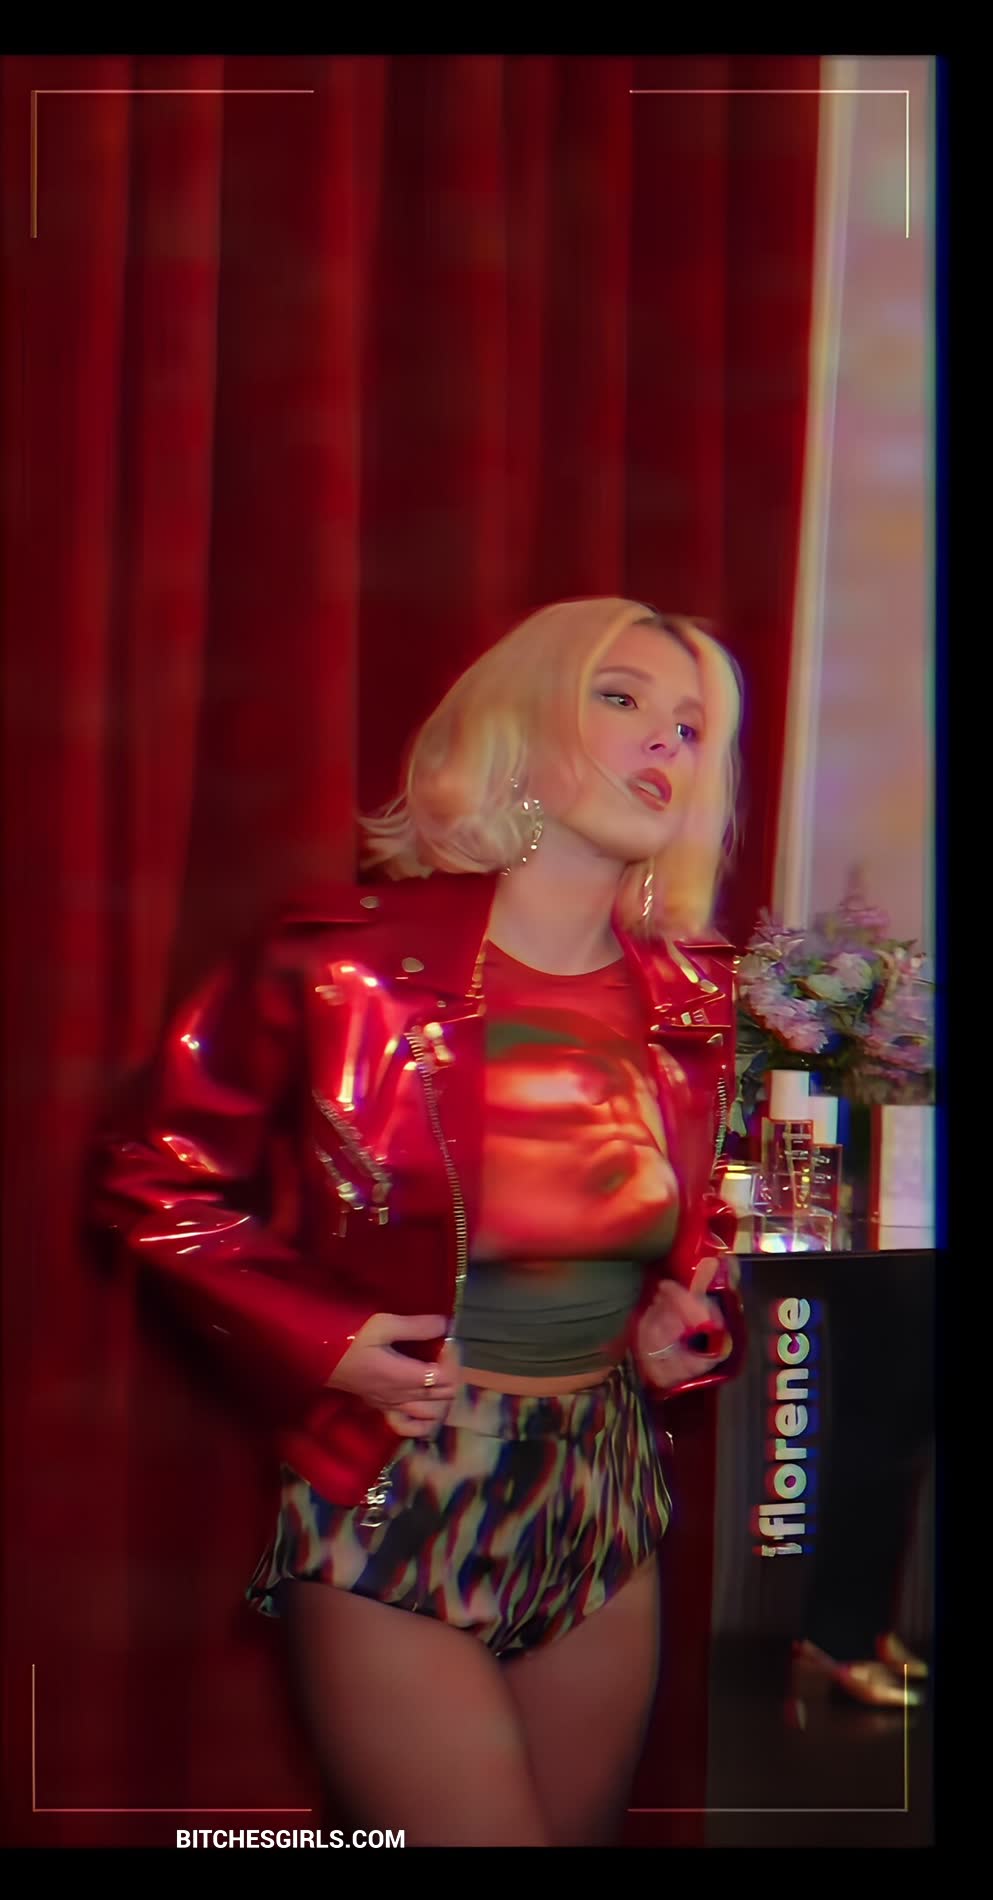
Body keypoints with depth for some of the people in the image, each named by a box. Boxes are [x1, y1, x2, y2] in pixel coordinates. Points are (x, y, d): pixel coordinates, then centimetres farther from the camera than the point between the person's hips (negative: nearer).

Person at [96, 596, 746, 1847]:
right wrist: (315, 1340, -13)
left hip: (605, 1503, 6)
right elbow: (159, 1177, -3)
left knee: (586, 1826, 20)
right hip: (394, 1508, -5)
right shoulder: (348, 962, -12)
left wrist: (697, 1305, 1)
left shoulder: (694, 1000, 2)